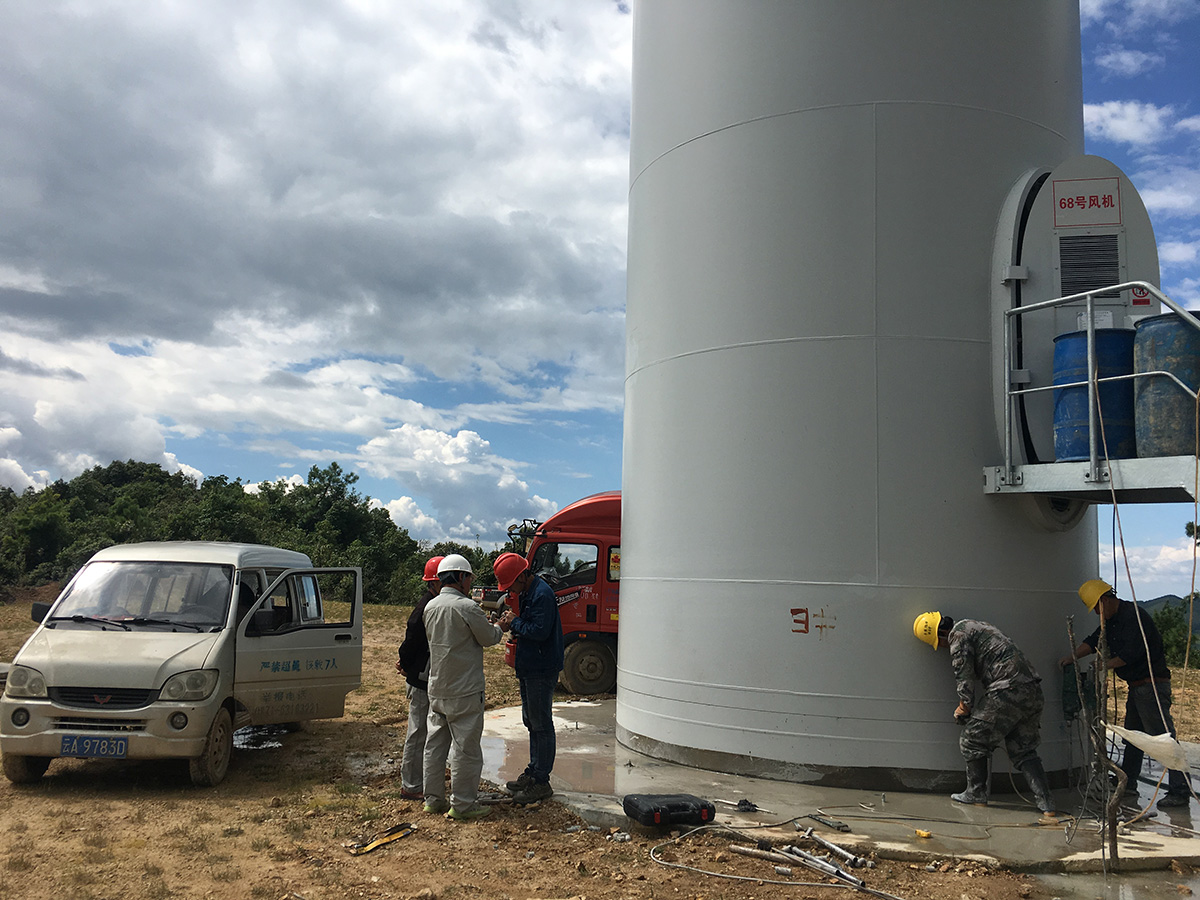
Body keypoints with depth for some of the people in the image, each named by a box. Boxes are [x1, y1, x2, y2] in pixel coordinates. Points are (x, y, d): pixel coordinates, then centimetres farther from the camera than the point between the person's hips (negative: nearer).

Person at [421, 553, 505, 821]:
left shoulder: (431, 606, 5)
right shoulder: (467, 607, -18)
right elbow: (489, 638, -9)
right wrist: (498, 626, 14)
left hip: (436, 687, 8)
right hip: (464, 691, -8)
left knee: (435, 743, 14)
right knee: (466, 747, 1)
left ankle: (433, 799, 22)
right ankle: (462, 804, 6)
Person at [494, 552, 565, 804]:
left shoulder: (542, 595, -20)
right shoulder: (525, 593, 12)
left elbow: (539, 631, -27)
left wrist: (515, 622, -14)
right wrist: (511, 625, 2)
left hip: (542, 670, -10)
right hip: (529, 668, 10)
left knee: (541, 724, -3)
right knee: (531, 721, 18)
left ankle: (541, 782, 4)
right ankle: (533, 772, 30)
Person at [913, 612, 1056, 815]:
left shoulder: (958, 633, -2)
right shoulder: (974, 626, 26)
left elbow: (964, 677, -6)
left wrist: (964, 708, 8)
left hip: (1008, 690, -9)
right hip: (1034, 691, 9)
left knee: (972, 739, 6)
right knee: (1024, 751, 15)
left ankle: (976, 794, 14)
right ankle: (1046, 803, 6)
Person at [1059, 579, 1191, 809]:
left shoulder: (1133, 615, -19)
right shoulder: (1112, 620, 12)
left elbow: (1130, 653, -23)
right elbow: (1094, 641, 17)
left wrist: (1105, 664, -11)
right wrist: (1072, 657, 6)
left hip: (1152, 685, -10)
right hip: (1136, 686, 10)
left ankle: (1180, 791, -8)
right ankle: (1127, 784, 26)